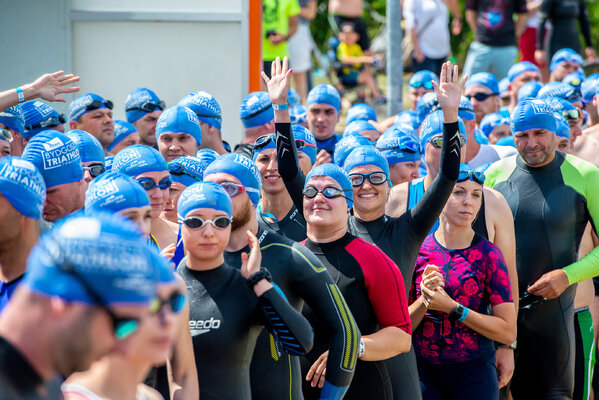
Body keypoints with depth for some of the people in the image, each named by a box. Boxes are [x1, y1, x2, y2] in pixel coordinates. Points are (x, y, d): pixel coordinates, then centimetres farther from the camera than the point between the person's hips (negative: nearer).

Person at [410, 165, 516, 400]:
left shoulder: (488, 255, -4)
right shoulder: (418, 251, 0)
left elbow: (508, 332, -7)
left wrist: (453, 308, -15)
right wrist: (423, 301, -16)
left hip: (472, 372, -1)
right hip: (422, 370, 1)